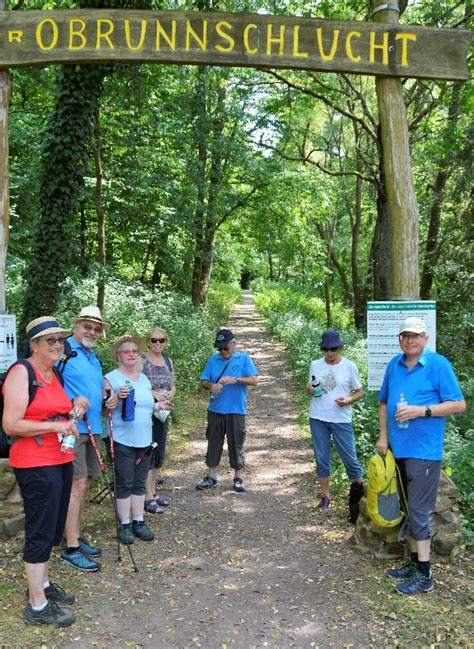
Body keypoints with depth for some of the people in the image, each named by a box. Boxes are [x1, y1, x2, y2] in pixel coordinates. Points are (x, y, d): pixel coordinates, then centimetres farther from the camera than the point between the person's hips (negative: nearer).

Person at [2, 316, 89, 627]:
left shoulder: (54, 373, 12)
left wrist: (75, 407, 7)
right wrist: (55, 426, -20)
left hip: (61, 460, 9)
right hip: (35, 464, -8)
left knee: (53, 528, 17)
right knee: (40, 531, -1)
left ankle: (42, 583, 33)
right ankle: (37, 606, 10)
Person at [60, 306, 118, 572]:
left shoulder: (94, 358, 18)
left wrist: (108, 403, 7)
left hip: (93, 428, 9)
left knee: (84, 484, 14)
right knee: (77, 484, -7)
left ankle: (76, 537, 27)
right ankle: (71, 548, 2)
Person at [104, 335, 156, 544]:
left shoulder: (144, 378, 14)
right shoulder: (111, 378, -5)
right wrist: (118, 397, -25)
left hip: (144, 439, 6)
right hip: (123, 440, -6)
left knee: (140, 483, 12)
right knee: (124, 484, 1)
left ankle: (139, 522, 22)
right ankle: (125, 525, 12)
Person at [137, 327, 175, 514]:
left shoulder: (167, 361, 11)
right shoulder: (141, 360, -8)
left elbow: (173, 386, 14)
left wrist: (169, 395, -6)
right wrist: (153, 393, -22)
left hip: (163, 412, 7)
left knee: (159, 453, 13)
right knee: (148, 453, -5)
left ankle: (153, 491, 26)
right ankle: (148, 497, 1)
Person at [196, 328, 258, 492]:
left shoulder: (244, 359, 0)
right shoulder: (213, 359, 8)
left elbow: (254, 380, -8)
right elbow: (203, 381, 7)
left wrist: (235, 379, -20)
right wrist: (211, 386, -15)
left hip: (236, 411, -3)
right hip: (215, 410, 3)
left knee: (236, 444, 4)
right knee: (213, 443, 9)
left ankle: (238, 478, 17)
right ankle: (211, 476, 20)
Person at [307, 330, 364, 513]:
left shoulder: (349, 366, -3)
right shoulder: (315, 365, 3)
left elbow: (360, 392, 3)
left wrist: (349, 400, -17)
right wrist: (310, 390, -10)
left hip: (341, 419, -2)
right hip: (318, 419, 3)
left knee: (350, 458, 1)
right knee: (321, 459, 9)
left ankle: (359, 494, 20)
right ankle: (325, 497, 22)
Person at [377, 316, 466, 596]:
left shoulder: (439, 365, -10)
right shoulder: (394, 365, 7)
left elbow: (459, 404, -11)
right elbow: (384, 402, 16)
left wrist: (421, 410, -20)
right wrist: (383, 436, 6)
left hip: (424, 451, -6)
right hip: (398, 449, 6)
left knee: (420, 511, -3)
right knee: (409, 508, 16)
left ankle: (424, 576, 8)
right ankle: (414, 561, 30)